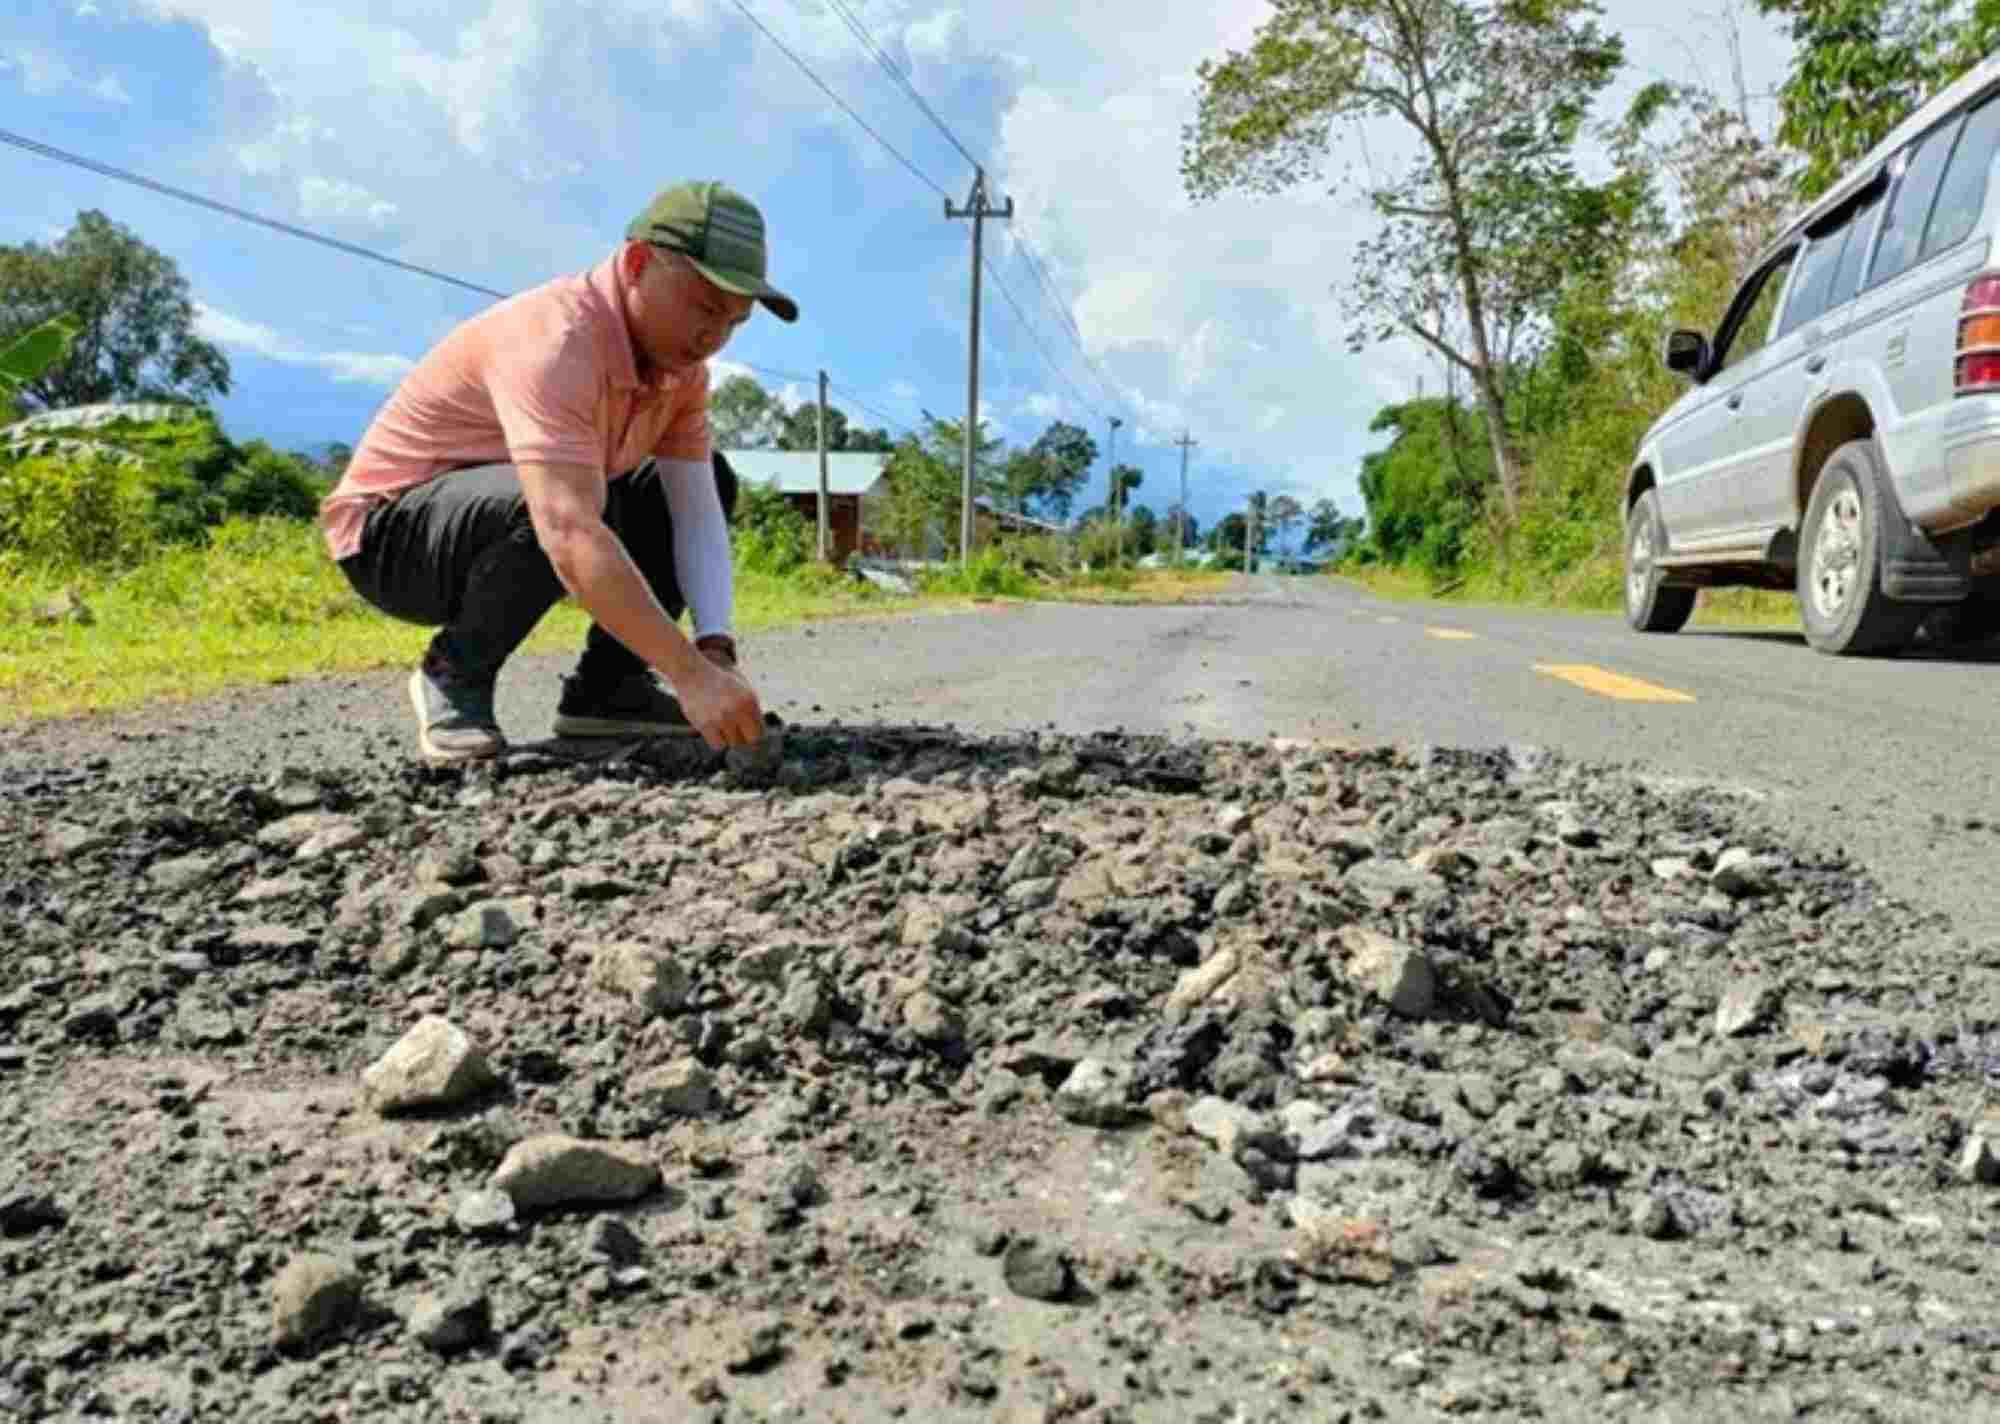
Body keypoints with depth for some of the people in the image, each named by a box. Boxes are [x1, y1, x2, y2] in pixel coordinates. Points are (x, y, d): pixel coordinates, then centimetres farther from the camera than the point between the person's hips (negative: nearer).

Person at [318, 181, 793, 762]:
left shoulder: (681, 361, -6)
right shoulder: (554, 340, -33)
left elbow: (697, 512, -12)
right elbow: (570, 536, -44)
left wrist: (716, 649, -28)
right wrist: (691, 675, -47)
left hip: (513, 517, 8)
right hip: (391, 535, -8)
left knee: (711, 478, 0)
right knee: (553, 510, -38)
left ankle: (604, 688, -1)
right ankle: (455, 673, -11)